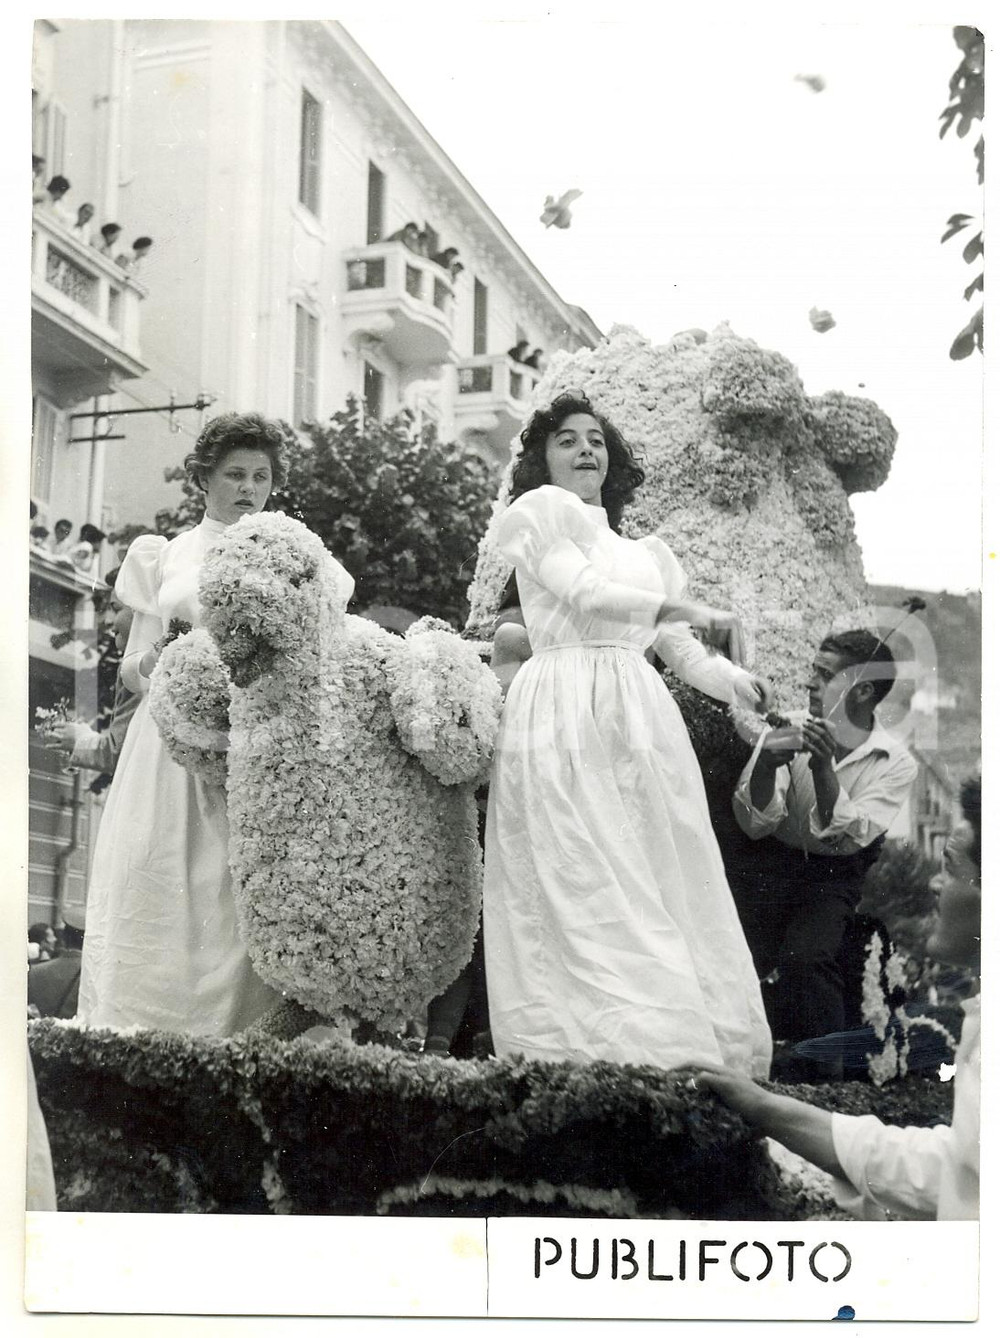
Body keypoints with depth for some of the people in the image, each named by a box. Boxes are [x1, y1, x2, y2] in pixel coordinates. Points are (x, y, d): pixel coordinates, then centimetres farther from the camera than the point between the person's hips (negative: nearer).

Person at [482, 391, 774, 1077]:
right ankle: (611, 1047, -15)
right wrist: (685, 607, 1)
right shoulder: (539, 509, 10)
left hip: (643, 715, 6)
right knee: (586, 900, -12)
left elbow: (681, 648, 23)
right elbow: (583, 590, -4)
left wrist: (735, 678, 4)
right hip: (567, 709, -6)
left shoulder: (646, 550, 27)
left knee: (666, 891, -3)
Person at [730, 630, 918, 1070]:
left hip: (835, 875, -1)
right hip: (773, 863, 2)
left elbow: (848, 839, -14)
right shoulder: (789, 735, 1)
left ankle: (823, 1070, -12)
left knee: (803, 958, -29)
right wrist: (766, 765, -27)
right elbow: (755, 824, -8)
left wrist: (823, 768, -27)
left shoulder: (896, 764, -2)